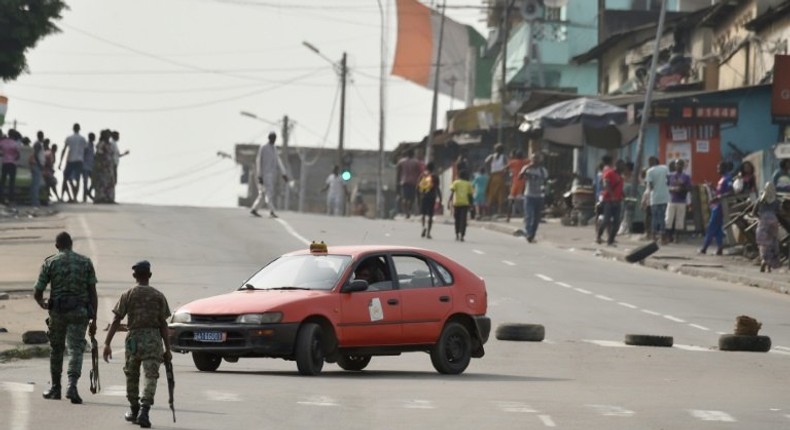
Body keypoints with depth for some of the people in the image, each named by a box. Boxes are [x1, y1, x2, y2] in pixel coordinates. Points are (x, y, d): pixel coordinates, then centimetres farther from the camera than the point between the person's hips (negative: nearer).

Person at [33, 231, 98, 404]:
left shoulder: (50, 263, 1)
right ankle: (72, 386, -22)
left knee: (56, 349, 16)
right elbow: (93, 293, 0)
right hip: (80, 312, 0)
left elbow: (37, 293, 1)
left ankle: (55, 388, 25)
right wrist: (93, 320, 3)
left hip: (57, 312, 0)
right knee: (76, 349, -1)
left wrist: (42, 304, 25)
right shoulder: (86, 262, 4)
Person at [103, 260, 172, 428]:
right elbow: (163, 324, 2)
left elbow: (116, 321, -3)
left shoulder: (128, 295, 2)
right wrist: (167, 349, 6)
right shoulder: (158, 296, 3)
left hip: (134, 338, 1)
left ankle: (133, 410, 30)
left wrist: (107, 343, -3)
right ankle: (144, 411, -20)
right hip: (153, 338, -1)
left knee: (131, 375, 18)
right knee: (150, 376, -5)